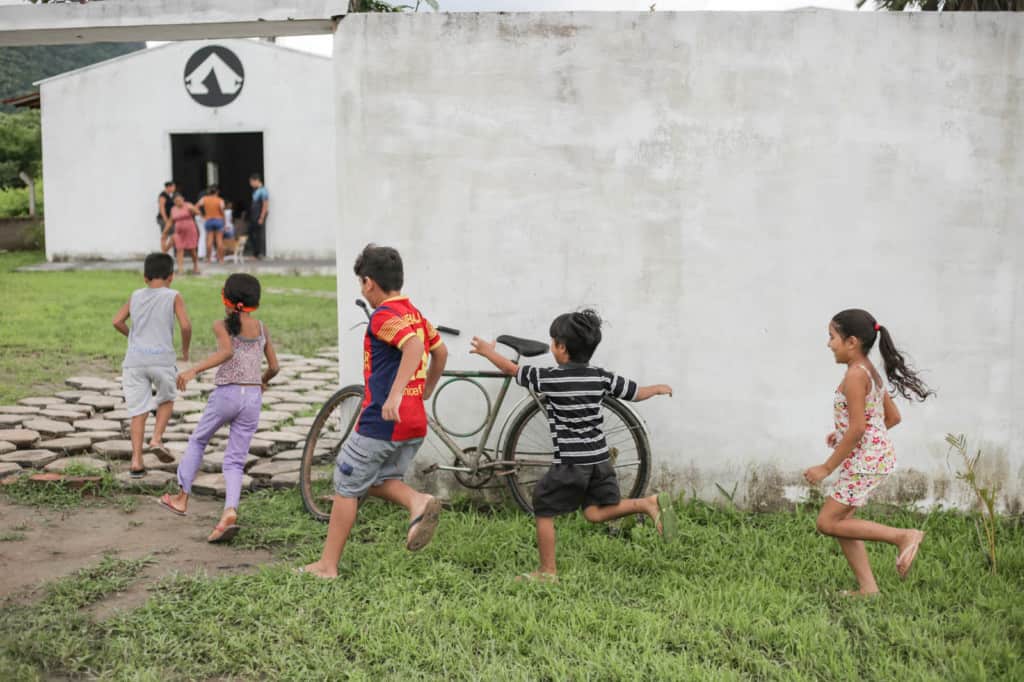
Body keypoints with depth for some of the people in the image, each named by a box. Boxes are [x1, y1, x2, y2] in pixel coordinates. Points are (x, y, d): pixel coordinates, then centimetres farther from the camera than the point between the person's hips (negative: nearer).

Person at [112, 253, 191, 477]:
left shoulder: (136, 296, 13)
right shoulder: (173, 297, 3)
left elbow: (117, 321, 7)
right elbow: (185, 325, -8)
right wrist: (185, 350, 8)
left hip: (135, 360, 3)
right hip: (161, 359, -2)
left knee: (138, 411, 6)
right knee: (166, 399, 23)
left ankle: (136, 461, 3)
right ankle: (156, 439, 5)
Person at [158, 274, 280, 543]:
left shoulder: (222, 325, -4)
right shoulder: (262, 328, 9)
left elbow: (227, 351, -24)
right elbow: (274, 366, 12)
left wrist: (194, 370, -31)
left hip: (227, 393, -3)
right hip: (254, 397, 3)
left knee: (197, 441, 23)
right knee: (235, 460, 5)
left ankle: (182, 497, 29)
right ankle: (230, 512, -16)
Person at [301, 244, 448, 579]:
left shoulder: (383, 316, -14)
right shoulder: (414, 313, 12)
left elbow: (414, 346, -32)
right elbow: (440, 352, 24)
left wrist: (394, 395, -36)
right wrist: (425, 391, 36)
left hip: (382, 421, -8)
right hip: (415, 423, 8)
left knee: (346, 487, 6)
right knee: (379, 480, 22)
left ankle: (328, 565, 12)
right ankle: (419, 502, -7)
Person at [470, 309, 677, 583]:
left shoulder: (548, 378, -10)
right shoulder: (601, 377, 1)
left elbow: (511, 369, 3)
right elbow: (636, 393, 10)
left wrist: (488, 352, 21)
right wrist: (659, 388, 32)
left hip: (569, 464, -5)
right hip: (600, 460, 5)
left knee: (543, 511, 10)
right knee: (595, 512, 13)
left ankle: (547, 571, 15)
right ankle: (649, 504, -6)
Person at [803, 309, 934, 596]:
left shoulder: (854, 375, -18)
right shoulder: (871, 373, 12)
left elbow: (857, 428, -23)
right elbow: (893, 417, 18)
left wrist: (827, 467, -17)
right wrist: (843, 435, 17)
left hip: (865, 461, -10)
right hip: (874, 457, 10)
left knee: (828, 523, -5)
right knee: (840, 520, 12)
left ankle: (903, 536, -4)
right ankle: (868, 586, 13)